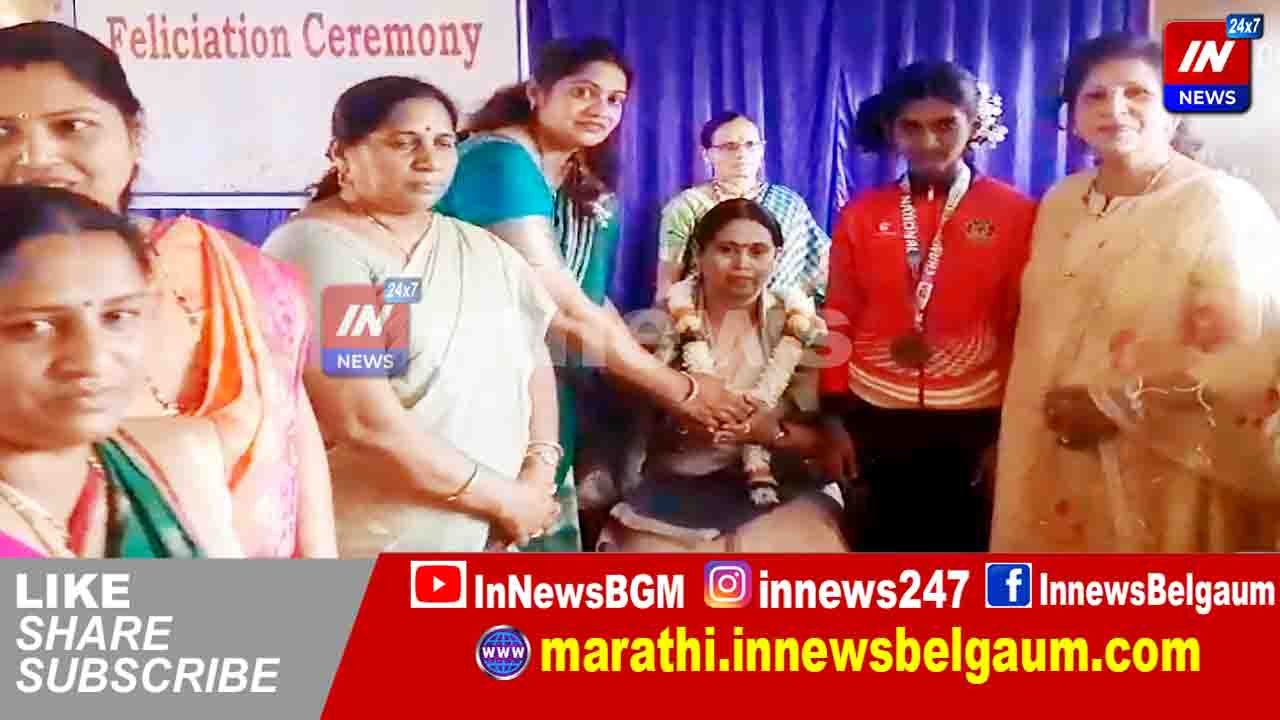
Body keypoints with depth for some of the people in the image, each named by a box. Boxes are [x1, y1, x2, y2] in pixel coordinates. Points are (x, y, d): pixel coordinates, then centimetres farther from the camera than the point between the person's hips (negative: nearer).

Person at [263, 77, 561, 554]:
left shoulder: (483, 250, 8)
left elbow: (535, 362, 11)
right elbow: (365, 423, -21)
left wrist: (538, 475, -6)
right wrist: (502, 498, -14)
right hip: (370, 547, -6)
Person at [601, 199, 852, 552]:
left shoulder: (797, 328, 4)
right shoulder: (665, 325, 3)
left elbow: (828, 437, 3)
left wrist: (775, 432, -16)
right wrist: (680, 425, -19)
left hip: (782, 490, 0)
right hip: (678, 489, 0)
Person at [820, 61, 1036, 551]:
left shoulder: (1015, 213, -2)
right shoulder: (861, 215, 3)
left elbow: (1024, 326, -1)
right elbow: (838, 321, 5)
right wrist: (834, 416, 1)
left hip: (974, 422, -1)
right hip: (875, 419, 2)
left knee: (963, 546, 10)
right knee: (881, 546, 11)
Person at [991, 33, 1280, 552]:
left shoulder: (1224, 208, -11)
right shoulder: (1060, 203, 8)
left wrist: (1114, 406, -18)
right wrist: (1022, 440, 8)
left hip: (1165, 487, -5)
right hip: (1054, 468, 5)